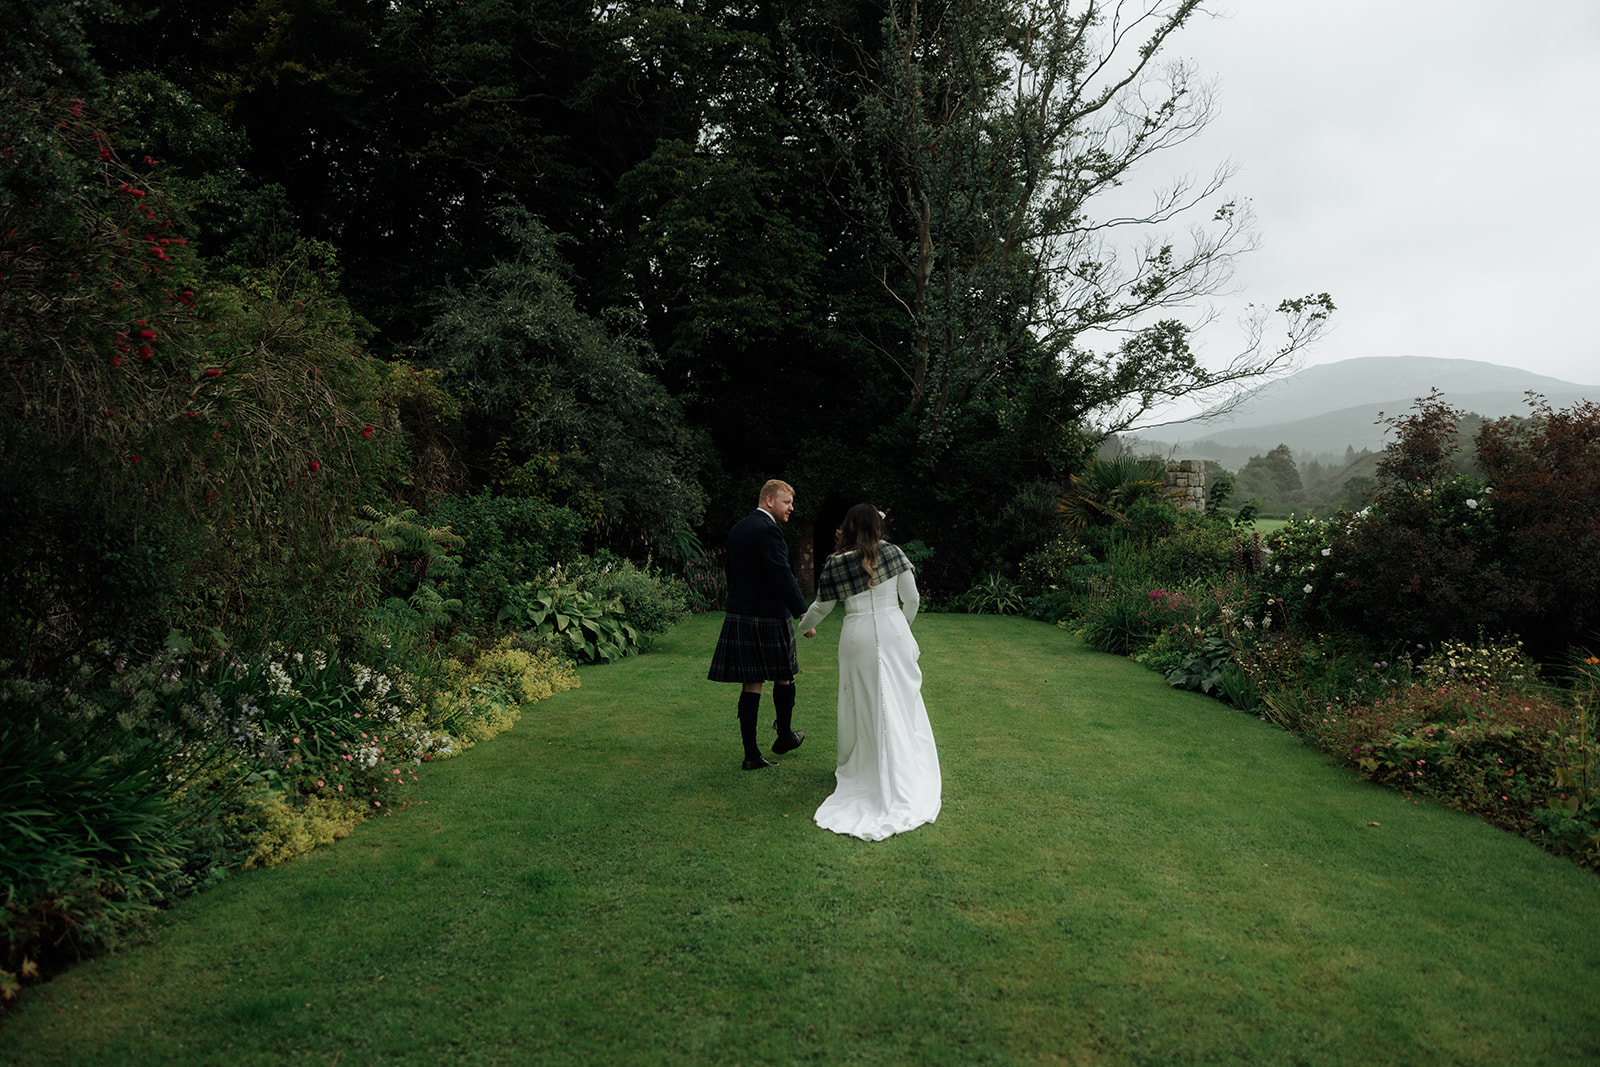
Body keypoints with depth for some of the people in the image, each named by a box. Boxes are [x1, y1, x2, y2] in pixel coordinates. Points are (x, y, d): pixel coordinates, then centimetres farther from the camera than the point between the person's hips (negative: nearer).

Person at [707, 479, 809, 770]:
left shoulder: (737, 529, 13)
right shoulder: (768, 530, -15)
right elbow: (783, 576, -21)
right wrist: (803, 613, -20)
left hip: (740, 617, 7)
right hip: (769, 618, -7)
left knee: (752, 685, 7)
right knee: (784, 677, 14)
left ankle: (751, 753, 7)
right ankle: (784, 737, 31)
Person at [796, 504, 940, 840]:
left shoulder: (835, 564, -2)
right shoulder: (893, 553, -2)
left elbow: (821, 607, 9)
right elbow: (912, 599, 1)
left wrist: (804, 627, 29)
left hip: (857, 638, 0)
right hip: (893, 631, 0)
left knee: (859, 704, 12)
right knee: (902, 701, 8)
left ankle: (854, 771, 22)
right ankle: (918, 773, 14)